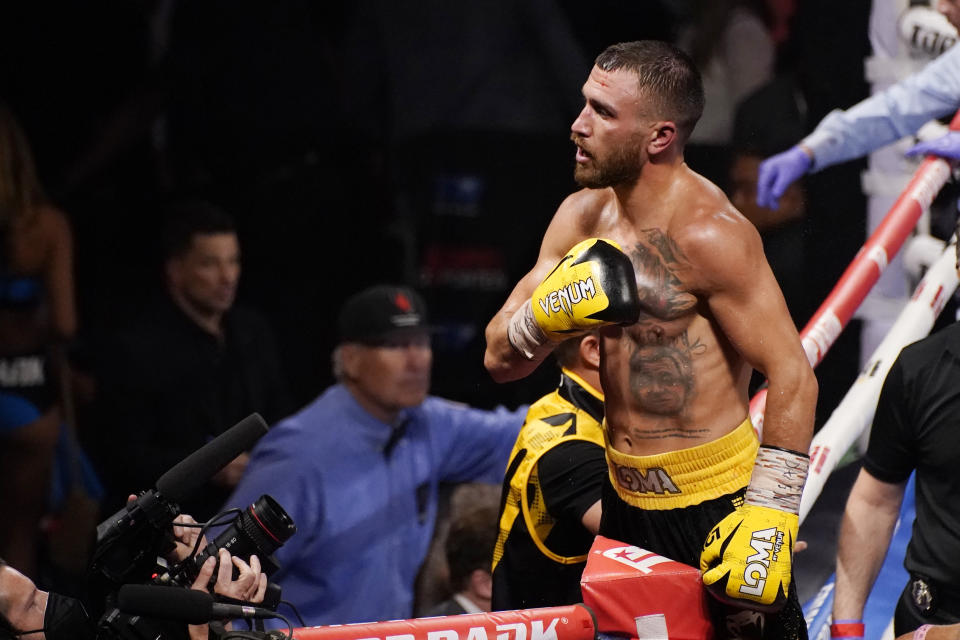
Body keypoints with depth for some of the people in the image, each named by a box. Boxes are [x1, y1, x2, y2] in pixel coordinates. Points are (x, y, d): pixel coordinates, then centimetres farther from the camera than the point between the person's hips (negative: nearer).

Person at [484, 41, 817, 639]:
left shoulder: (709, 234, -17)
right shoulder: (583, 217, 4)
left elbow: (793, 376, -18)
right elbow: (501, 359, 6)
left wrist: (768, 516, -21)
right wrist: (549, 314, -16)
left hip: (714, 506, -6)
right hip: (627, 500, 7)